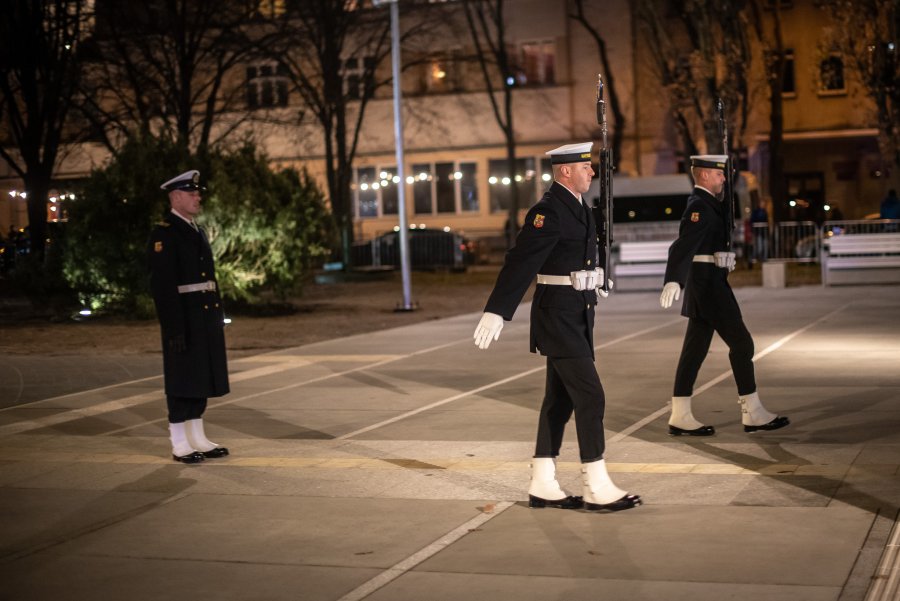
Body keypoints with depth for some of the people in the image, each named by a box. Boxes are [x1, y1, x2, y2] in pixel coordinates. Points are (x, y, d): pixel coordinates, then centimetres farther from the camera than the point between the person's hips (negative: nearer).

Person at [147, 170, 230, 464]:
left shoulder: (197, 231, 17)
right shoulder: (163, 233, -11)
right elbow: (162, 285, -17)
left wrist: (218, 318, 17)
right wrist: (175, 328, -21)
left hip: (206, 317, 9)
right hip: (183, 320, -8)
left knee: (201, 378, 12)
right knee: (182, 380, -2)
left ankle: (198, 439, 20)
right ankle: (179, 444, 5)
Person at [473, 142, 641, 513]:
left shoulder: (577, 206, 12)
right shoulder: (549, 211, -17)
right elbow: (519, 262, -24)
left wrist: (595, 281, 42)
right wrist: (496, 312, -29)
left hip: (576, 315, 10)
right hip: (558, 316, -10)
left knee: (560, 400, 11)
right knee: (590, 397, -9)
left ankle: (542, 485, 17)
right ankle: (596, 489, -4)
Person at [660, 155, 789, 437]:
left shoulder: (706, 203, 16)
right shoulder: (699, 207, -16)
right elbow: (682, 245, -31)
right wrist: (673, 281, -43)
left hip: (708, 284, 10)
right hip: (709, 284, -10)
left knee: (694, 350, 7)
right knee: (741, 343, -4)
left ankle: (680, 417, 8)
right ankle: (753, 414, 2)